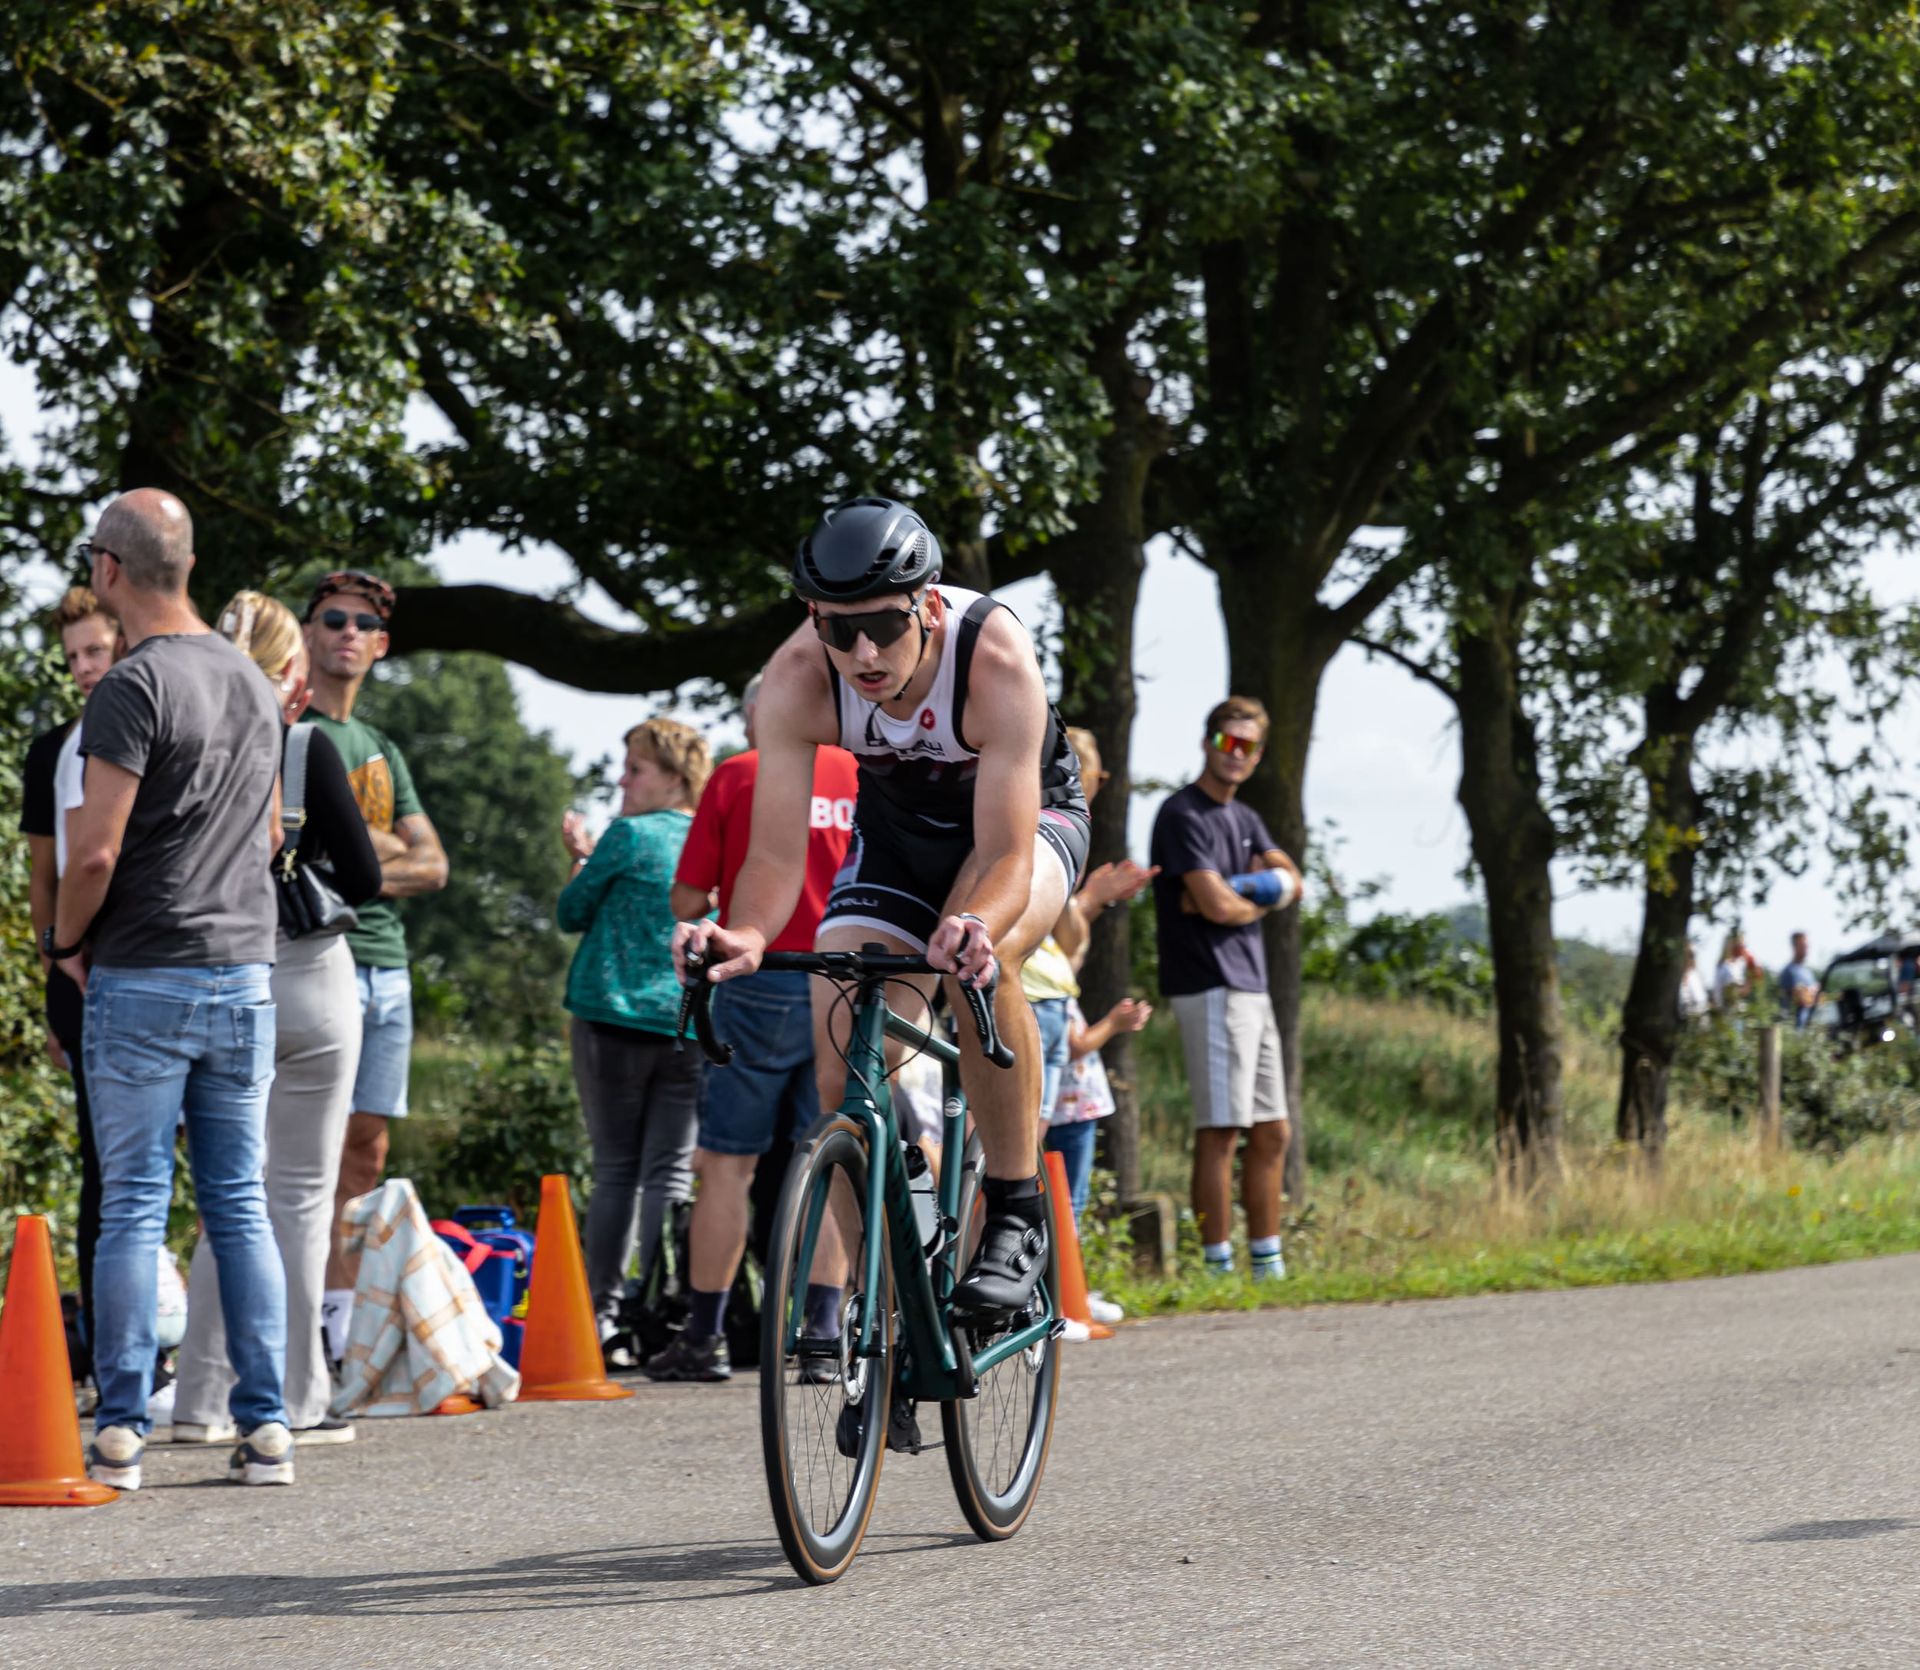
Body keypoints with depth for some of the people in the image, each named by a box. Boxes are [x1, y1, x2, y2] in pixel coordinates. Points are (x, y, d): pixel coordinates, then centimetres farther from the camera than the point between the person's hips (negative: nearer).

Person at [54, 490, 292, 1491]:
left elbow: (95, 853, -16)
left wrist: (66, 944, 0)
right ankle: (264, 1426, 6)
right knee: (241, 1204, 8)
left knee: (131, 1208, -2)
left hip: (142, 979, -6)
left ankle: (121, 1432, -2)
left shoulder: (133, 689, -12)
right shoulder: (252, 683, 11)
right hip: (245, 971, 6)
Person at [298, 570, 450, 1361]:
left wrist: (362, 872, -4)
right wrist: (379, 845, -8)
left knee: (365, 1150, 7)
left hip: (386, 965, 8)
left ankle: (342, 1325, 11)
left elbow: (432, 865, 13)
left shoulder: (382, 749, 22)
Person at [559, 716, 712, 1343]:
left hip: (615, 1018, -3)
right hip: (691, 1027, 4)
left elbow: (573, 913, 4)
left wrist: (581, 856, 20)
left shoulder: (629, 835, -6)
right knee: (671, 1172, 3)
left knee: (616, 1171, 3)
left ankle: (600, 1313, 1)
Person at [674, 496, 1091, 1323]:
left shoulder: (996, 660, -37)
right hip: (895, 827, 3)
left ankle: (1017, 1211, -22)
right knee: (842, 1069, -12)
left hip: (1028, 813, -3)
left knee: (977, 959, -36)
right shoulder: (797, 677, -30)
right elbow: (776, 854, -29)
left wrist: (976, 929, -62)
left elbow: (1005, 858, -40)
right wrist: (747, 933, -51)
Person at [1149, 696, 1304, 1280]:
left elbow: (1291, 881, 8)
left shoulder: (1244, 818, 21)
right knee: (1219, 1131, -10)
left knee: (1271, 1134, 10)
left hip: (1251, 986, 9)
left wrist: (1236, 888, -10)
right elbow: (1216, 905, -17)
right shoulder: (1183, 815, -8)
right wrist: (1261, 897, 3)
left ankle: (1268, 1266, 16)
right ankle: (1219, 1270, -9)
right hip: (1211, 987, -9)